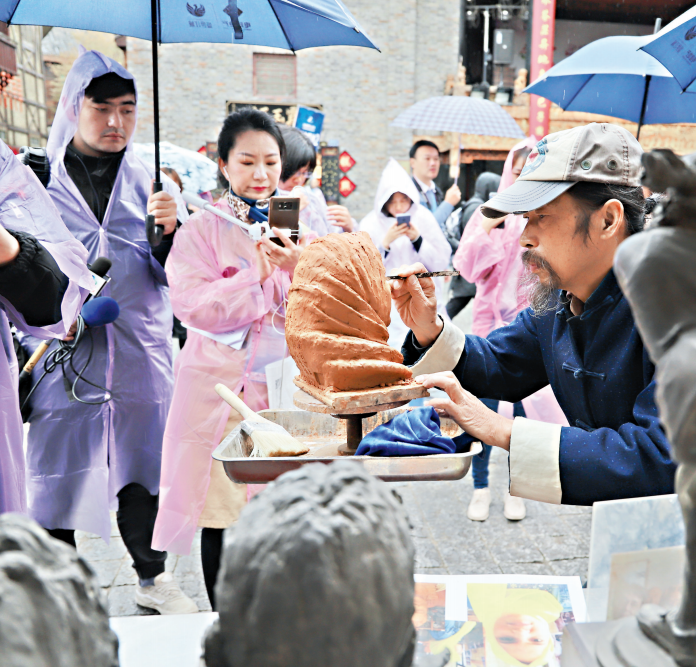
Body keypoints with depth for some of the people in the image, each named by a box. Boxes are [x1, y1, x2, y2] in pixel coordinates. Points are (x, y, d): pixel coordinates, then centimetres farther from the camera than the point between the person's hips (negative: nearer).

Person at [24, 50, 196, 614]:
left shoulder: (149, 181, 9)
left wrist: (170, 228, -15)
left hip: (139, 350, 2)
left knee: (143, 462, 8)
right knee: (58, 466, 4)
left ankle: (153, 576, 26)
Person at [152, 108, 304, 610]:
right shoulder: (202, 230, 0)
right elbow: (193, 306, -11)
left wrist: (297, 269, -13)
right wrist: (255, 274, -18)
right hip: (220, 387, -2)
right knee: (222, 516, 5)